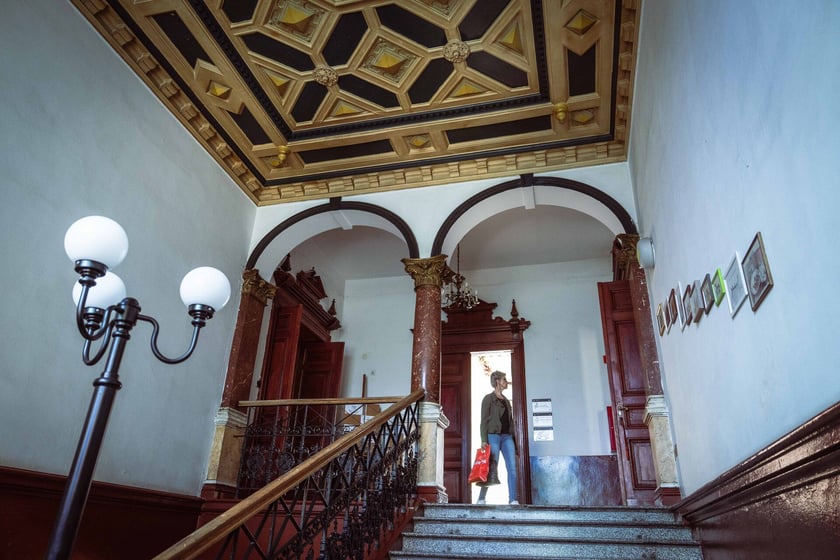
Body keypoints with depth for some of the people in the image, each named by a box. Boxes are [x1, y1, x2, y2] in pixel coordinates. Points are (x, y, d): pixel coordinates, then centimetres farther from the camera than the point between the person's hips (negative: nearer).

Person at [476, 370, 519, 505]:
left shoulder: (506, 400, 20)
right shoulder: (488, 398, 2)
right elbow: (484, 420, -4)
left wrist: (513, 439, 14)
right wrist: (484, 440, -14)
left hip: (507, 437, 6)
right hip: (493, 436, -6)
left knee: (512, 467, -6)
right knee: (492, 469, -6)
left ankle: (512, 499, -4)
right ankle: (481, 498, 5)